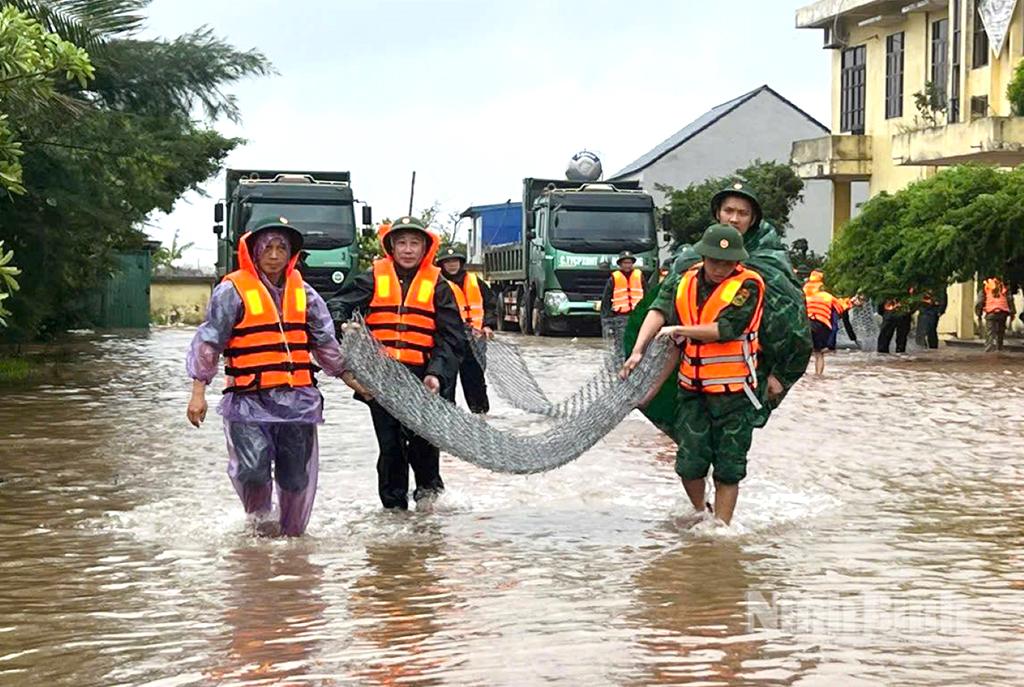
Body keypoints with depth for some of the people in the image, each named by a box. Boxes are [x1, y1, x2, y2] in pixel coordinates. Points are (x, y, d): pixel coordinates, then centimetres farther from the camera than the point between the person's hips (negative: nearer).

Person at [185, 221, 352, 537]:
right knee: (252, 468, -19)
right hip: (250, 400, -4)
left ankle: (292, 533, 26)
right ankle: (260, 518, 11)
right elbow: (208, 342, -4)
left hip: (298, 400, 4)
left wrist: (348, 375, 19)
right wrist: (198, 392, -9)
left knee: (298, 475, 6)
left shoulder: (303, 292, 13)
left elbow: (324, 341, 23)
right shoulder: (232, 291, -3)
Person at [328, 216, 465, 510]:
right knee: (389, 443, 4)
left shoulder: (437, 285, 7)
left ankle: (428, 485, 14)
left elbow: (452, 337, 3)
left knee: (422, 436, -14)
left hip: (419, 376, -1)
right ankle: (394, 505, 15)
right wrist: (343, 325, -19)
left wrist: (437, 374, -11)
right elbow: (337, 305, 5)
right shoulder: (374, 279, 9)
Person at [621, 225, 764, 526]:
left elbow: (725, 329, -19)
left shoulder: (748, 285, -10)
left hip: (733, 391, -4)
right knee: (690, 463, -1)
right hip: (692, 388, 4)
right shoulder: (686, 283, 8)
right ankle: (700, 515, 24)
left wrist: (680, 330, -8)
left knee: (728, 470, 0)